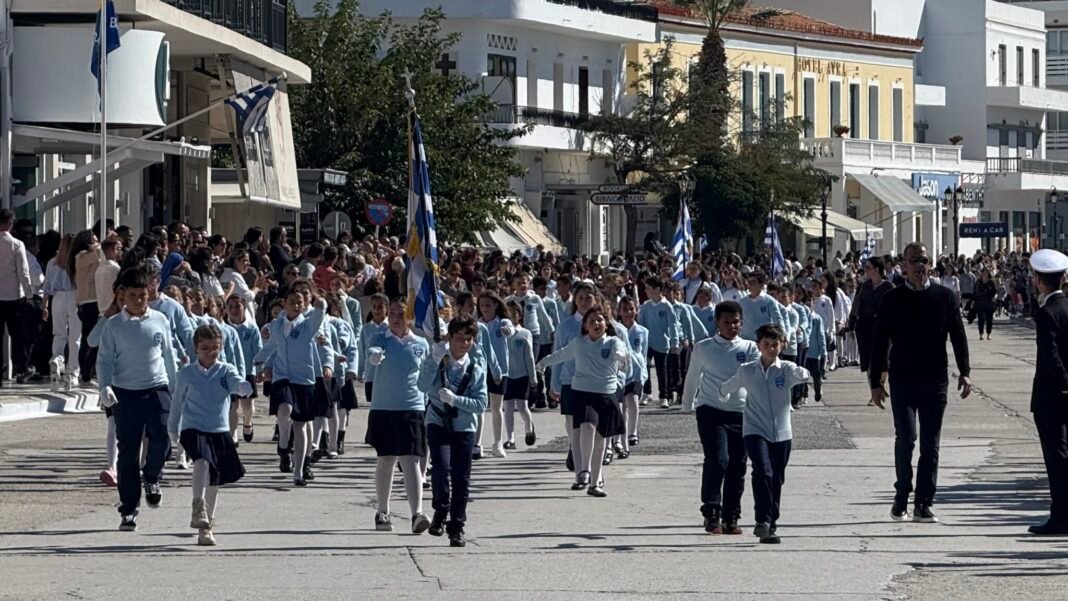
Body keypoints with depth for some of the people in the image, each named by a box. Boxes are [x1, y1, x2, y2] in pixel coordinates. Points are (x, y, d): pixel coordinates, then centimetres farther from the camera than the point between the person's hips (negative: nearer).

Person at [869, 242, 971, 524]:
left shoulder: (945, 297, 4)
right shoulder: (892, 300, 1)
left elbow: (958, 336, 6)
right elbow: (879, 342, 4)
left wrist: (964, 372, -3)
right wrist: (875, 381, 1)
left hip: (935, 380, 1)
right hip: (902, 379, -1)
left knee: (930, 444, 3)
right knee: (905, 437, -10)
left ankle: (923, 504, 9)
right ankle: (902, 495, 8)